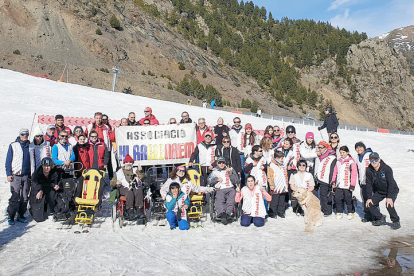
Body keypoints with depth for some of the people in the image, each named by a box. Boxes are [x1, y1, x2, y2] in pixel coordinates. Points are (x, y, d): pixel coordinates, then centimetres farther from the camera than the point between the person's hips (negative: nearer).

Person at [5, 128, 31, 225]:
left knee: (25, 197, 5)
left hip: (27, 176, 3)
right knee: (15, 197, -8)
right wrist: (9, 174, -4)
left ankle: (21, 215, 17)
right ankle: (11, 217, 2)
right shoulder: (13, 146, 3)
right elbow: (8, 161, 4)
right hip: (15, 176, -3)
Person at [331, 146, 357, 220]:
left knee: (348, 199, 5)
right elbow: (335, 171, 18)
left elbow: (354, 174, -9)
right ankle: (339, 212, 20)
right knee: (338, 199, 6)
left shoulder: (351, 161, -8)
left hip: (347, 185, -5)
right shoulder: (338, 161, 11)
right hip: (338, 185, 5)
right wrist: (333, 181, 13)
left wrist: (352, 185, -12)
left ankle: (351, 212, 24)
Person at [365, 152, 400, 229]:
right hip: (379, 191, 5)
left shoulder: (387, 168, -24)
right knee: (370, 204, -9)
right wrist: (369, 198, -13)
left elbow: (391, 183, -26)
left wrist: (389, 197, -33)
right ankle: (381, 219, 13)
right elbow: (369, 184, -7)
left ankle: (396, 222, -4)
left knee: (389, 205, -27)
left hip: (392, 190, -5)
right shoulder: (369, 170, -12)